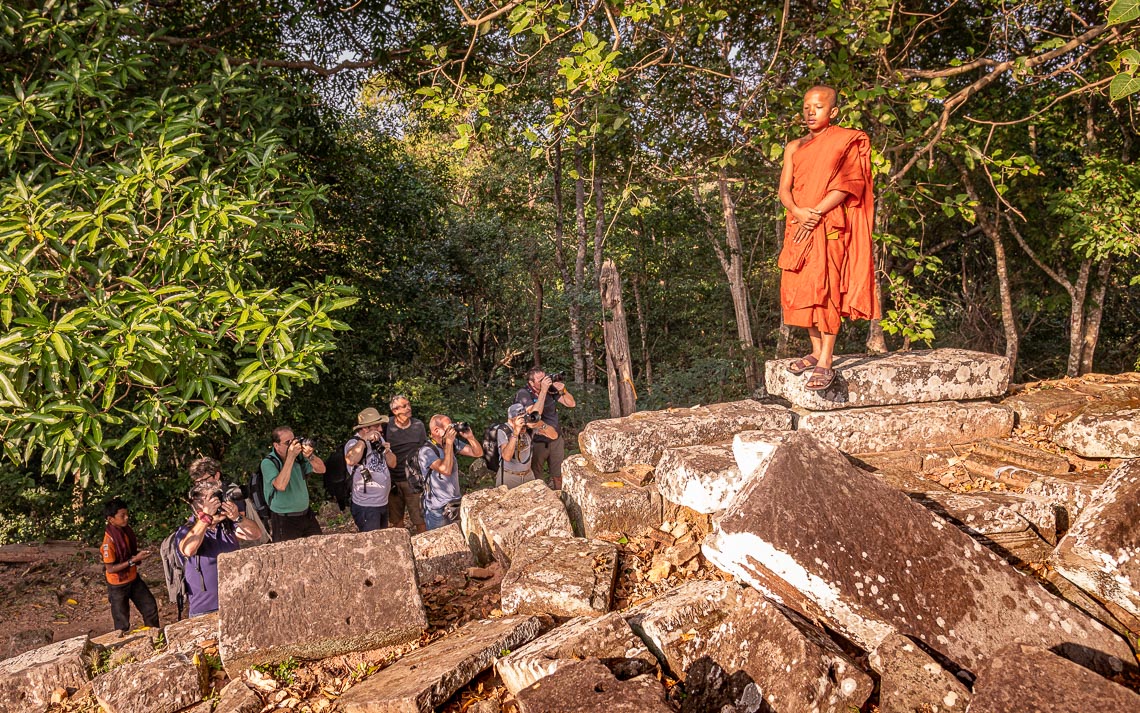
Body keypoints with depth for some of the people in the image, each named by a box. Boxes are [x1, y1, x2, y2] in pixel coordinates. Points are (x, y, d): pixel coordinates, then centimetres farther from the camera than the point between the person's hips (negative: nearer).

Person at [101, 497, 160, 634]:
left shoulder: (127, 530, -4)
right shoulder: (109, 540, -27)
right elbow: (110, 568, -24)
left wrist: (140, 553, -9)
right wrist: (134, 560, -27)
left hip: (134, 579, 7)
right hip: (118, 585, -7)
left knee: (150, 607, 15)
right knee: (122, 623, 9)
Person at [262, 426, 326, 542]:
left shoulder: (299, 455, 0)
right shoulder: (268, 463, -14)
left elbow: (321, 469, -1)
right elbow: (280, 485, -29)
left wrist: (310, 456, -20)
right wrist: (290, 457, -28)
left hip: (307, 515, 5)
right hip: (284, 521, -5)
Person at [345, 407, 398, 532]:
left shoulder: (379, 439, 8)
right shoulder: (354, 443, -16)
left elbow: (392, 464, 10)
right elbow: (350, 460, -39)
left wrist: (387, 451, -9)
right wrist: (364, 439, -34)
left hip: (383, 502, 8)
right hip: (366, 506, -8)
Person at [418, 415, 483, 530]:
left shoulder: (454, 444, 3)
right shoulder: (426, 451, -16)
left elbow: (478, 453, 4)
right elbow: (446, 470, -29)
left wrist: (469, 436, -13)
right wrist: (448, 443, -24)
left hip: (457, 504, 6)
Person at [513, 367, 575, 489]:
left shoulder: (551, 389, -3)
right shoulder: (523, 394, -17)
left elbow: (571, 404, 2)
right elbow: (535, 414, -31)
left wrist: (563, 390, -17)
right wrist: (543, 390, -30)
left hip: (556, 439, 5)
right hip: (537, 442, -5)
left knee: (558, 476, 18)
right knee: (535, 480, 8)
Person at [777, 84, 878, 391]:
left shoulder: (847, 141, 3)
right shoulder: (794, 147, 17)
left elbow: (846, 184, -8)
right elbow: (784, 189, 7)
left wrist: (816, 214, -16)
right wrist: (798, 211, -14)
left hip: (830, 225, -5)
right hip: (799, 225, 5)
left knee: (825, 288, -11)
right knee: (801, 288, 4)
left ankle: (825, 364, -12)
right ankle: (816, 351, 16)